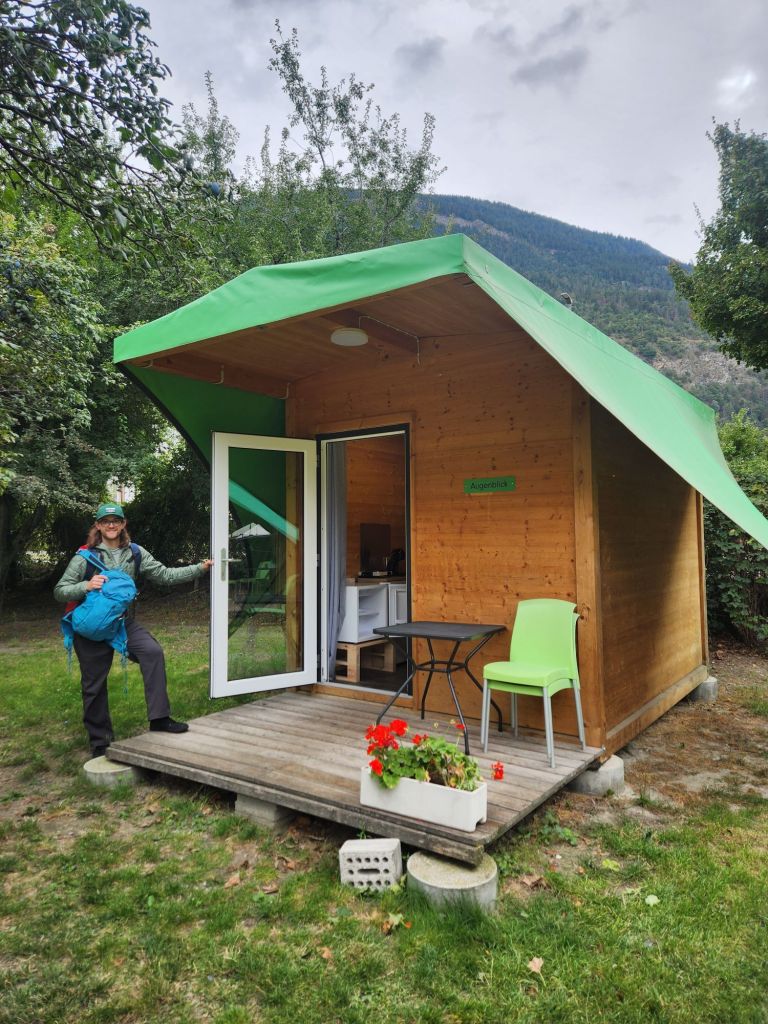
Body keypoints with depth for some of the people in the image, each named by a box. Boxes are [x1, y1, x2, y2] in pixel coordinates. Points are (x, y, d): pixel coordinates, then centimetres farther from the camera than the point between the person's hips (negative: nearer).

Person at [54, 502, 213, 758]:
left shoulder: (135, 553, 1)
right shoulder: (86, 556, -8)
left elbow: (165, 575, -2)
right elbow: (59, 591, -7)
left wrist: (200, 568, -10)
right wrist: (86, 586, -26)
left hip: (124, 621, 2)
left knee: (153, 652, -21)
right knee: (94, 685, 5)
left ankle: (159, 718, -13)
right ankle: (100, 741, 24)